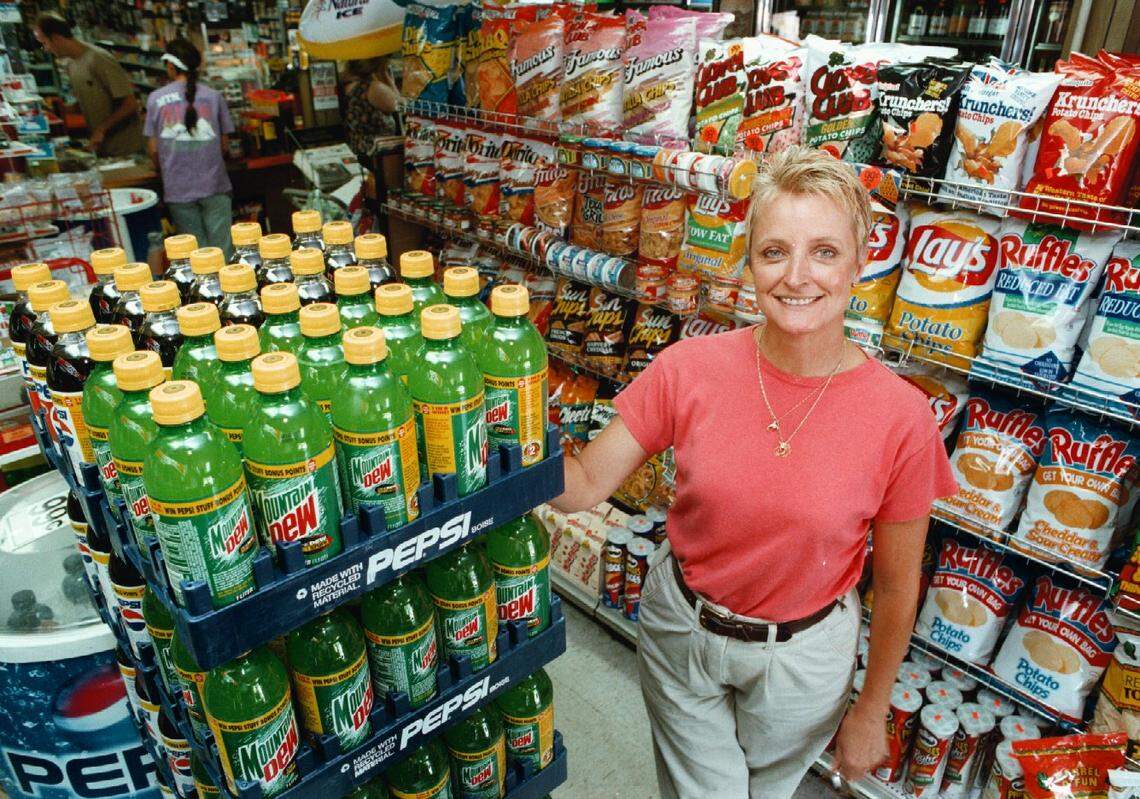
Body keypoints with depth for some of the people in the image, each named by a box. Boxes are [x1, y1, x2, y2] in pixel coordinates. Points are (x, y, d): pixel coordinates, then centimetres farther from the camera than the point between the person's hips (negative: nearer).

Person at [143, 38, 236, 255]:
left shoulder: (156, 98, 1)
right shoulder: (213, 96, 0)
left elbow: (153, 149, 3)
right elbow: (225, 145, 4)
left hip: (178, 189, 1)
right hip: (214, 187, 0)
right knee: (222, 251, 4)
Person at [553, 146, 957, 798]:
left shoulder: (900, 416, -21)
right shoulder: (687, 370, -19)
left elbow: (896, 586, -8)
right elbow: (585, 485, -13)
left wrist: (871, 712, 3)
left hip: (802, 655, 0)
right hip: (680, 624, 1)